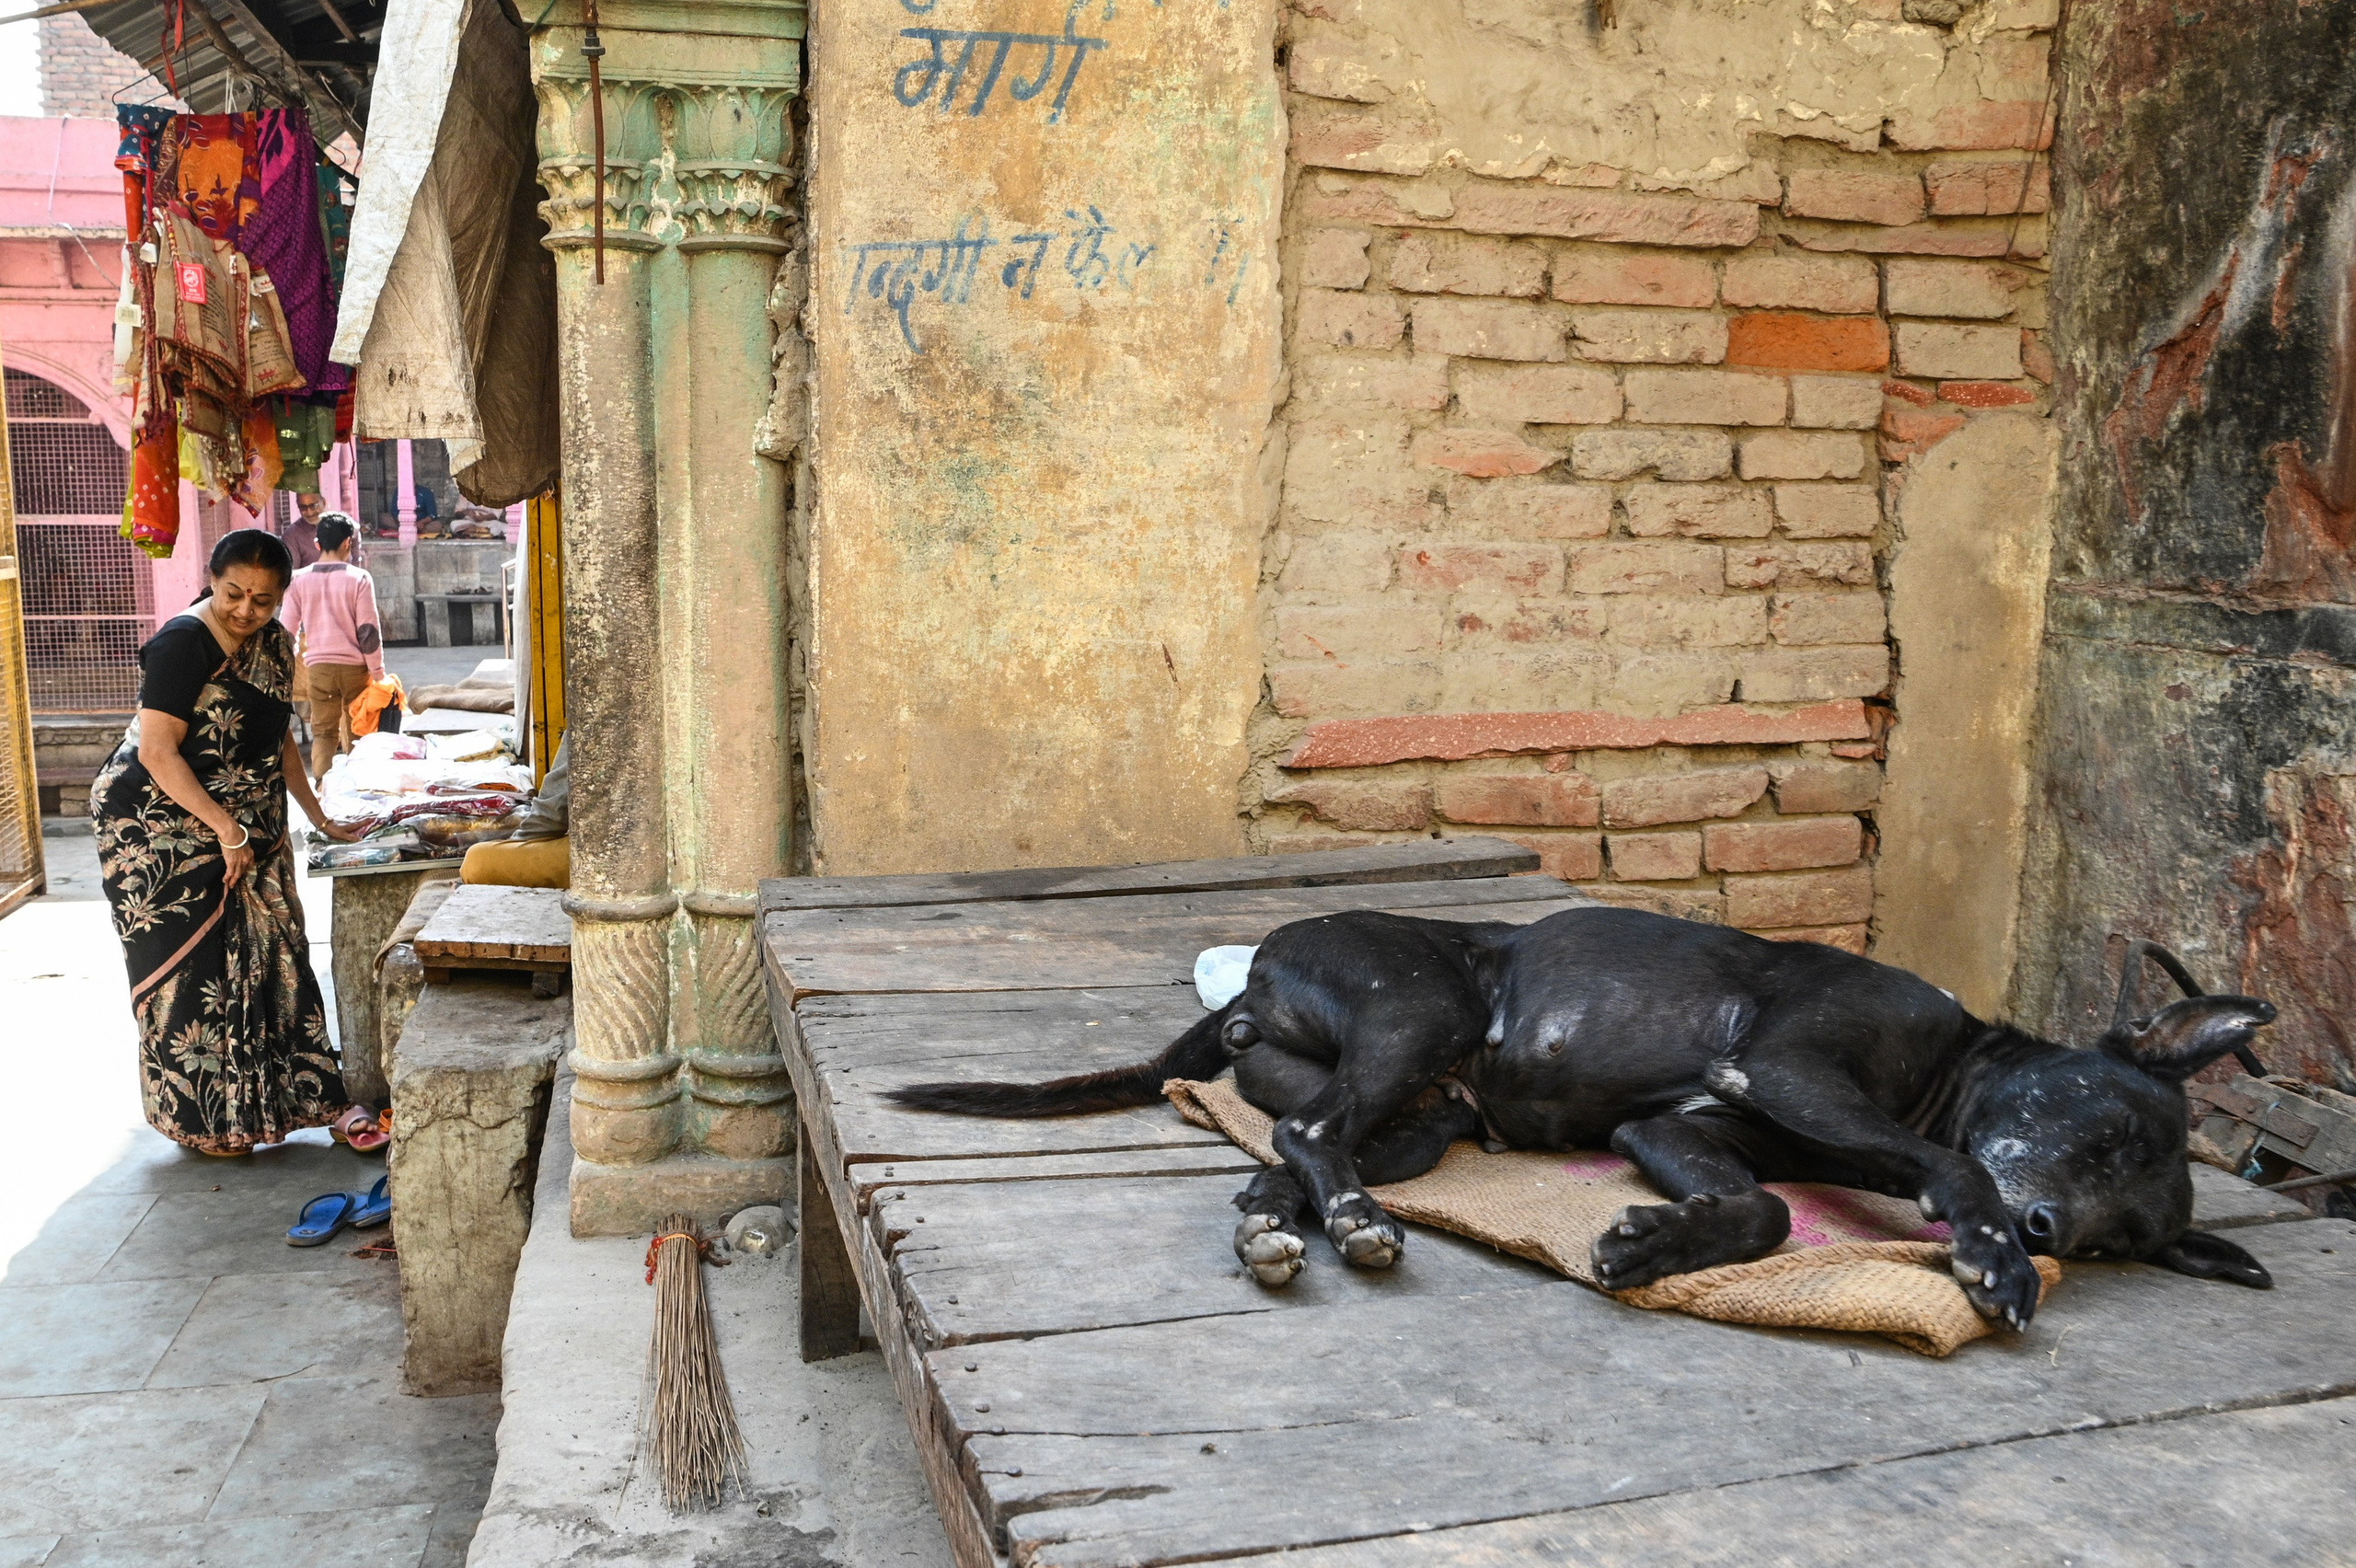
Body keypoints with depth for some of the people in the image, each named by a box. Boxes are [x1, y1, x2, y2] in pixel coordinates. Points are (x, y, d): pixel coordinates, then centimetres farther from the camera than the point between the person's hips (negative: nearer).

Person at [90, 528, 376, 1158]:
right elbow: (157, 750, -22)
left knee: (272, 957, 5)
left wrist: (318, 817, 14)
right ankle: (205, 1121, 10)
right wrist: (225, 828, -22)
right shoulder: (184, 643, -18)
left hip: (247, 827, 7)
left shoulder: (273, 642, 5)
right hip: (162, 827, -7)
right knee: (190, 969, -1)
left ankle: (313, 1098, 9)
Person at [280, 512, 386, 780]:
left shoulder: (299, 580, 1)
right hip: (355, 666, -2)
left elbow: (287, 629, 5)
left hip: (318, 667, 2)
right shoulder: (359, 579, -7)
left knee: (323, 733, 8)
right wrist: (378, 673, -1)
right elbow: (369, 630, -7)